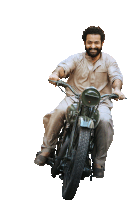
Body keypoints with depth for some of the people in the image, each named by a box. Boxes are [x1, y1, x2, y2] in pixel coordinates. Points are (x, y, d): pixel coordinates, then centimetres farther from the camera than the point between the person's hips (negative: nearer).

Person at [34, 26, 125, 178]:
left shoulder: (108, 61, 9)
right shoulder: (77, 59, 6)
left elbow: (116, 75, -8)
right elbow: (65, 66, -14)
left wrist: (117, 89, -32)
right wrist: (56, 73, -40)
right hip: (74, 98, 0)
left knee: (105, 121, -31)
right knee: (59, 112, -30)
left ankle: (99, 161, -13)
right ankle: (47, 148, -13)